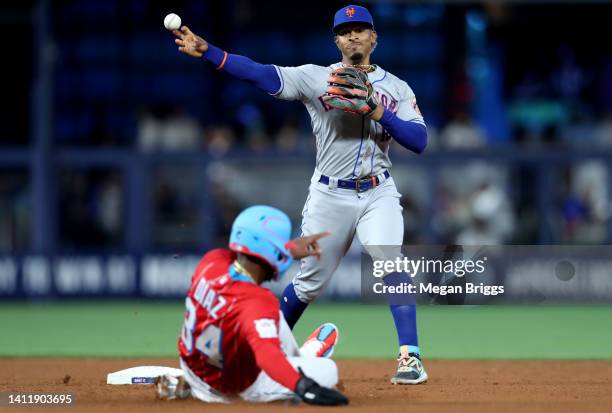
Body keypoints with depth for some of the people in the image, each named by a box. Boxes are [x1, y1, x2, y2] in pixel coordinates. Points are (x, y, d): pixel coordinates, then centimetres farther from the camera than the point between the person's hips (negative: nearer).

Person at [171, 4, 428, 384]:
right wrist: (206, 51, -25)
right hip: (330, 195, 0)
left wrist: (375, 111, -19)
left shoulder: (397, 89, 5)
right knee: (311, 280, 10)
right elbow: (261, 73, -13)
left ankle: (411, 358, -19)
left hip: (378, 194, 0)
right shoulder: (316, 78, 0)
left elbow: (419, 141, -7)